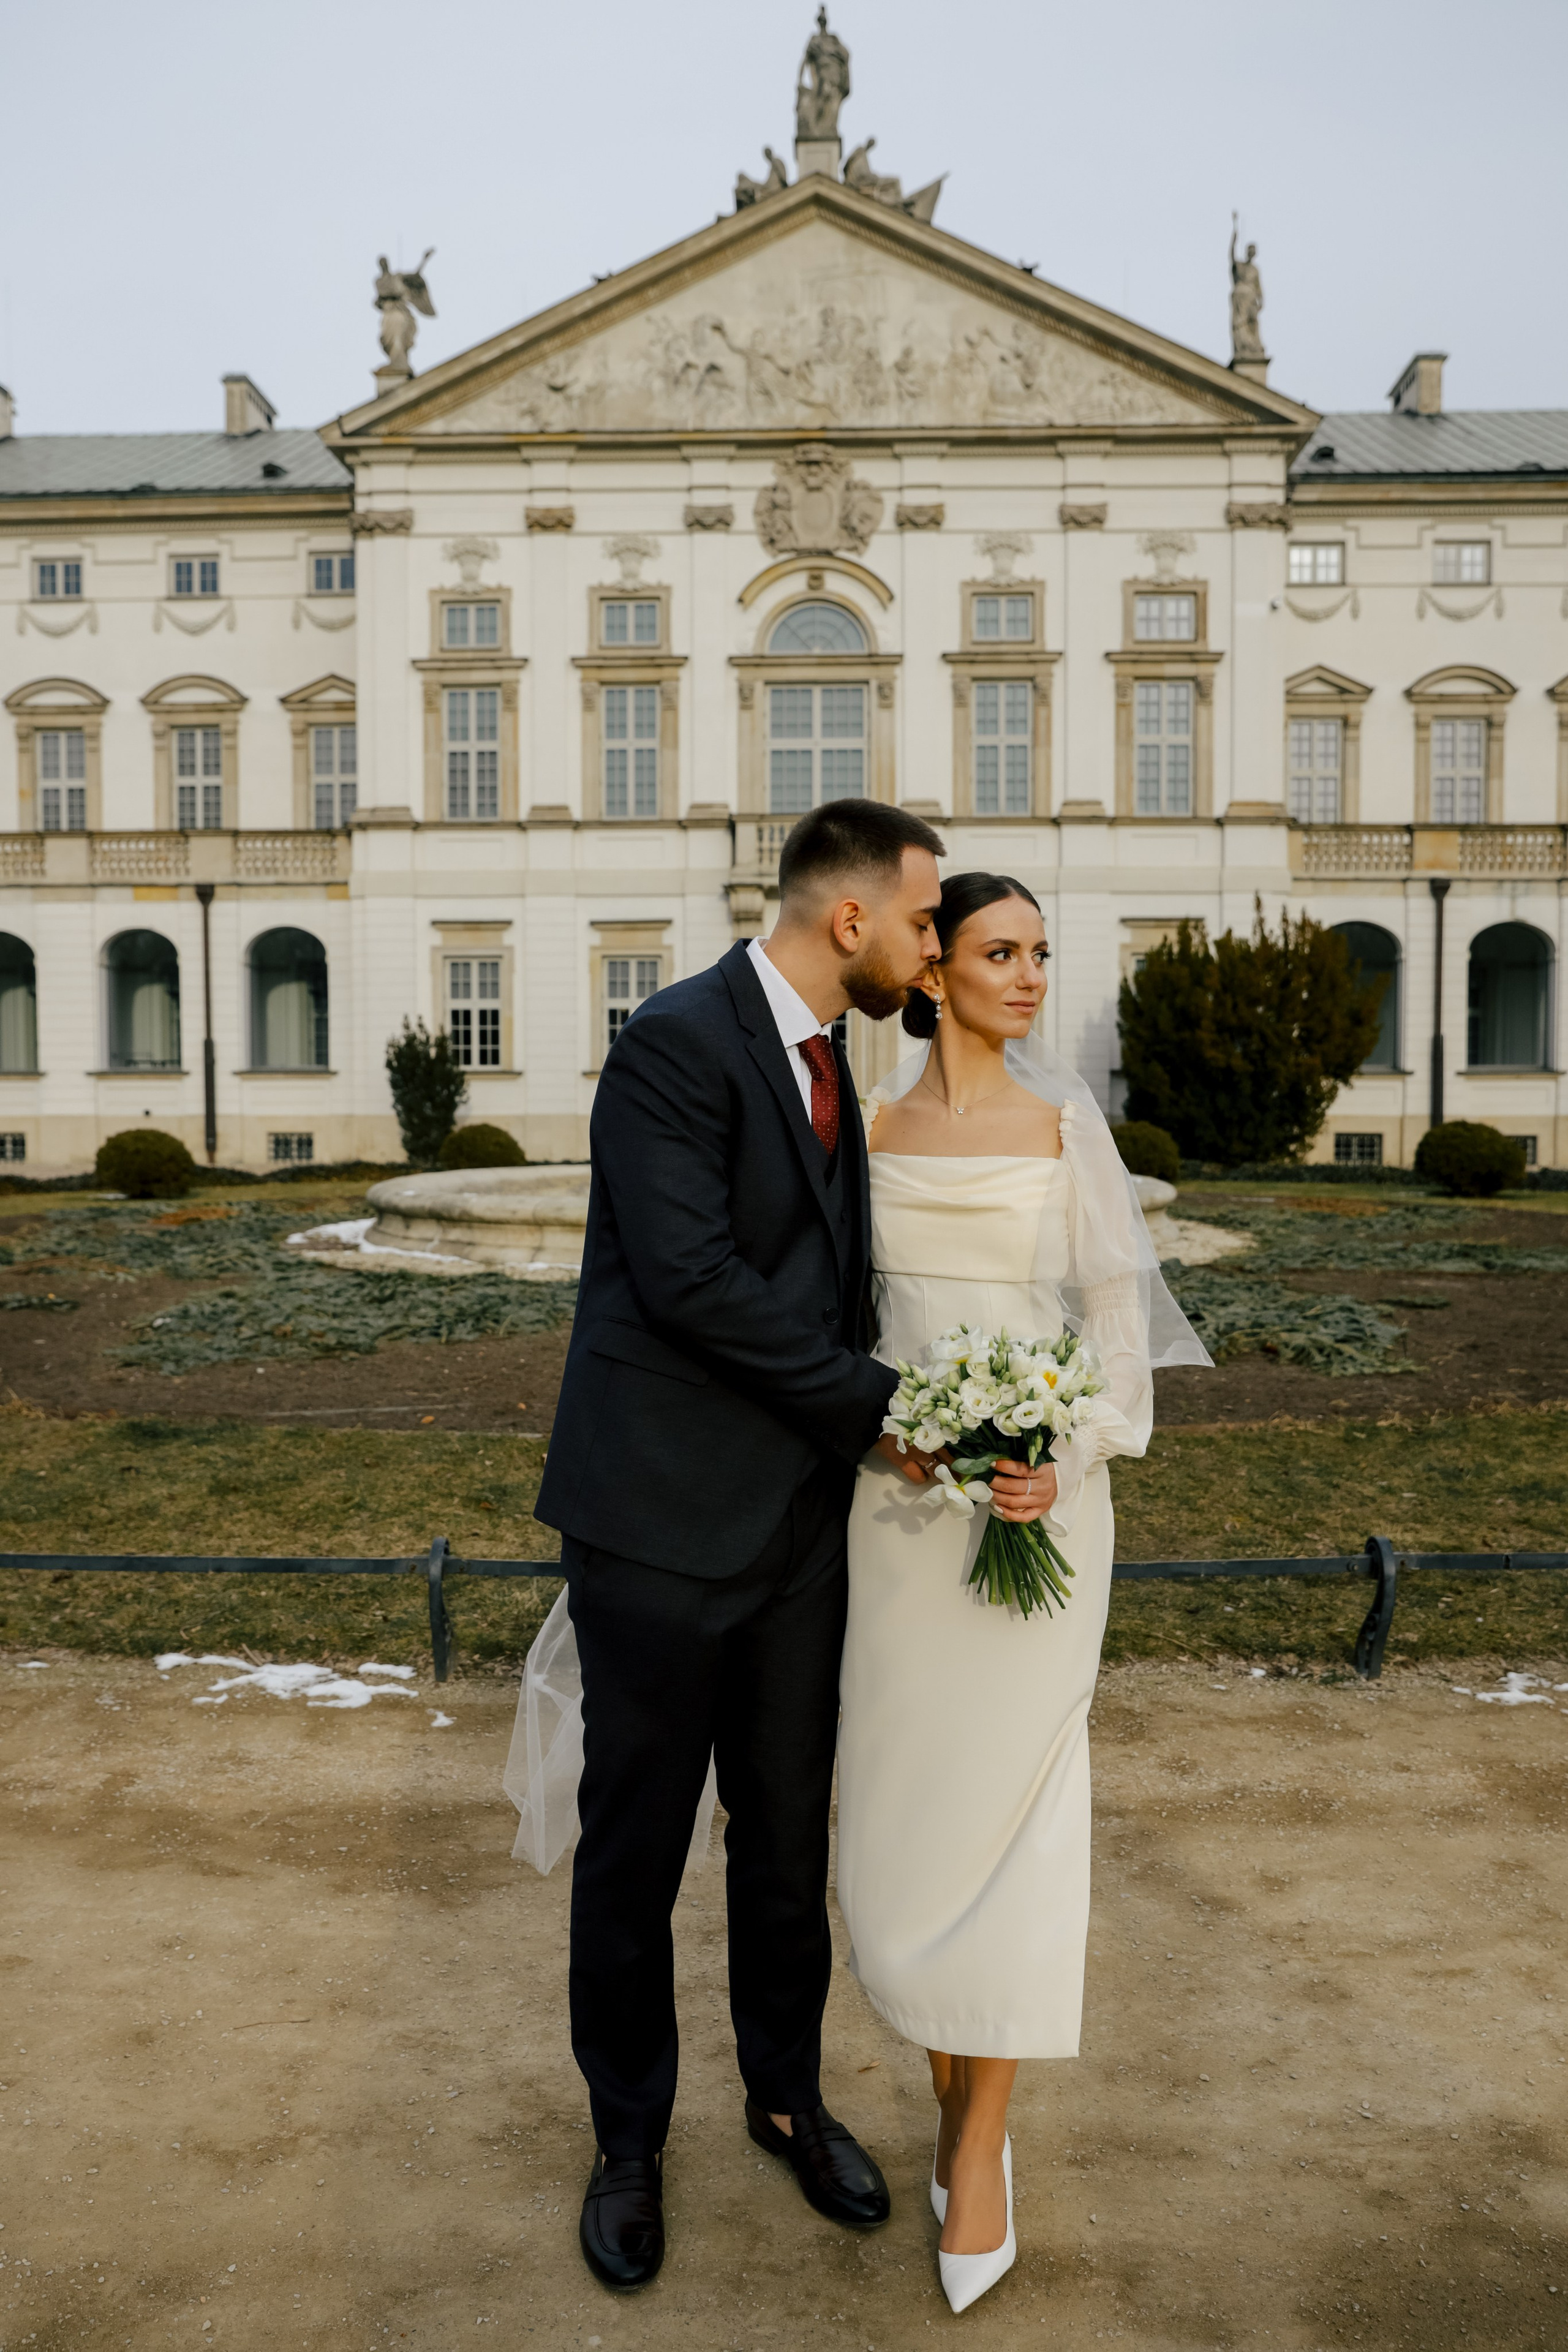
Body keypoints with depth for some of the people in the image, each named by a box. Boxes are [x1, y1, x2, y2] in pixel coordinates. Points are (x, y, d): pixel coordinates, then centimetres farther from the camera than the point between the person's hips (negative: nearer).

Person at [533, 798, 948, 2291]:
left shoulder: (827, 1063, 12)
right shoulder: (676, 1042, -15)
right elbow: (691, 1278, -23)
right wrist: (877, 1406, -15)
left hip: (798, 1521, 7)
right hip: (664, 1516, -7)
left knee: (788, 1837, 18)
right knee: (634, 1848, 11)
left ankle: (786, 2097, 40)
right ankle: (629, 2139, 33)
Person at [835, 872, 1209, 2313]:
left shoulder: (1065, 1121, -2)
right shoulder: (868, 1127, 4)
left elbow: (1118, 1308, -3)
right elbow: (846, 1309, 10)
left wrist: (1068, 1462, -16)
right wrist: (870, 1437, 1)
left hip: (1041, 1497, -2)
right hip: (901, 1496, 2)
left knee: (1013, 1806, 1)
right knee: (904, 1802, 8)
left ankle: (981, 2146, 17)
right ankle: (958, 2090, 30)